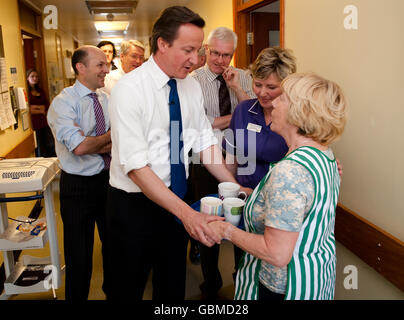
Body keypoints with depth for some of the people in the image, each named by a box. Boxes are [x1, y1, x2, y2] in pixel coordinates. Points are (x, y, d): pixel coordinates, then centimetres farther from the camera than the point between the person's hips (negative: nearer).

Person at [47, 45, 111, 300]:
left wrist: (92, 143, -21)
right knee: (80, 252, 9)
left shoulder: (107, 100, 3)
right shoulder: (63, 103, -14)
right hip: (79, 186, -6)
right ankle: (77, 295, 33)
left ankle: (112, 289, 45)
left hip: (109, 179, 6)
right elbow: (80, 147, -27)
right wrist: (109, 136, -12)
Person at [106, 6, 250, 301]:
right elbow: (136, 166, -27)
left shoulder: (192, 87, -1)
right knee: (130, 288, 15)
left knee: (174, 283, 23)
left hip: (177, 199, 5)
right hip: (135, 204, -5)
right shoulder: (129, 90, -21)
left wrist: (235, 187, -8)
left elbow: (205, 142, 3)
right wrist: (186, 212, -34)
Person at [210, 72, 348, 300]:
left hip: (285, 286, -9)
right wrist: (261, 196, 9)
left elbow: (277, 255, -31)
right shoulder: (326, 154, -2)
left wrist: (228, 232, -18)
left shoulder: (290, 171, -33)